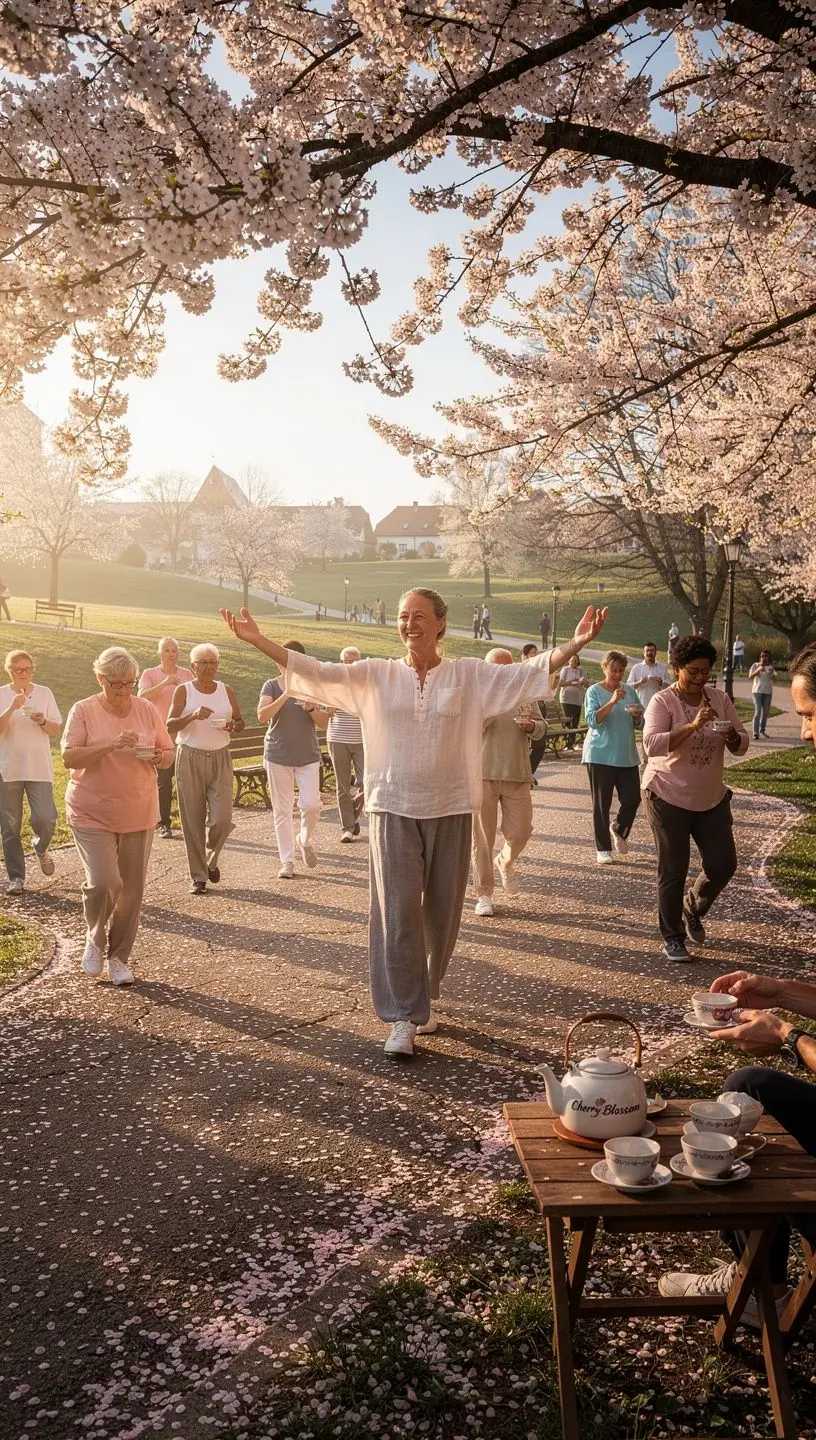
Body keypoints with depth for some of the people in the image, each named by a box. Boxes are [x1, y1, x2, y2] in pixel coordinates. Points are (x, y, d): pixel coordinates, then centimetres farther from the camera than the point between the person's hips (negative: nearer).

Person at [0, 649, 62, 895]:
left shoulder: (44, 693, 4)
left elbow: (57, 729, 5)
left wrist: (43, 721, -15)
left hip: (39, 767, 0)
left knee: (45, 819, -10)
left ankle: (41, 848, 25)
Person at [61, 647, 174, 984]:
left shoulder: (147, 710, 3)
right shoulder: (83, 710, -5)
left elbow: (168, 753, 10)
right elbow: (69, 757, -14)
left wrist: (157, 757, -14)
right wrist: (112, 745, -25)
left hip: (138, 814, 3)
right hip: (92, 814, -3)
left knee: (132, 890, 6)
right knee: (103, 882, -16)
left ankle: (119, 957, 24)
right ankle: (95, 939, 15)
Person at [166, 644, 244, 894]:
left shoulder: (225, 690, 8)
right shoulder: (184, 691, -1)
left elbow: (240, 722, 15)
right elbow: (170, 726, -8)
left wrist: (232, 726, -8)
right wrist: (193, 716, -24)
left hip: (220, 758, 2)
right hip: (190, 758, -2)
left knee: (222, 818, -7)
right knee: (193, 821, 0)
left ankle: (211, 859, 23)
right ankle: (198, 877, 11)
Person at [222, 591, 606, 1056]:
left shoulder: (470, 675, 1)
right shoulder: (375, 676, 3)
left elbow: (528, 673, -7)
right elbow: (316, 672, -3)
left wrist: (574, 645, -21)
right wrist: (258, 640, -11)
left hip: (450, 810, 1)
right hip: (394, 810, 0)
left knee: (442, 912, 11)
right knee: (397, 913, -4)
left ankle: (425, 997, 32)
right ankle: (403, 1018, 3)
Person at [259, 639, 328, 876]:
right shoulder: (272, 686, -1)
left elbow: (323, 720, 6)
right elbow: (262, 716, -16)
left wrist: (311, 709, -15)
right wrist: (286, 695, -24)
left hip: (308, 755, 1)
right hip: (278, 756, -1)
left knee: (311, 804, -10)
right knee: (281, 809, 3)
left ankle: (305, 840, 20)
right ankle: (286, 861, 11)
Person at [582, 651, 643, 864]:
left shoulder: (629, 691, 10)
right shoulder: (594, 691, -4)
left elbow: (638, 722, 17)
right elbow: (592, 720, -17)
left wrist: (637, 716, -6)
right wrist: (612, 702, -27)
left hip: (627, 755, 5)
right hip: (600, 756, -4)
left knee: (632, 798, 2)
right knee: (602, 803, 2)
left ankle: (619, 829, 32)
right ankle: (603, 849, 11)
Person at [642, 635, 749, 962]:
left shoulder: (720, 700, 2)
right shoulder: (663, 702, -13)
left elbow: (742, 744, 5)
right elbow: (652, 744, -27)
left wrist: (732, 737, -19)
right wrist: (693, 726, -35)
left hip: (712, 798, 5)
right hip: (669, 798, -5)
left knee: (723, 864, 6)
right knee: (673, 871, 2)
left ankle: (692, 909, 34)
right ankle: (673, 939, 17)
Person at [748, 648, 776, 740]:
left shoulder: (770, 667, 7)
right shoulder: (755, 665, 0)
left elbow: (774, 679, -2)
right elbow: (750, 677, -10)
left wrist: (771, 674, -22)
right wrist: (757, 671, -25)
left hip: (768, 692, 4)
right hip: (757, 691, -3)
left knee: (765, 712, 9)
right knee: (758, 712, -12)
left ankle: (762, 730, 25)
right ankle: (756, 733, -13)